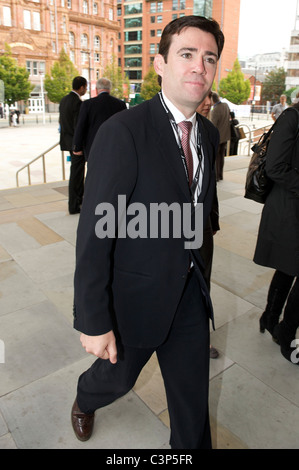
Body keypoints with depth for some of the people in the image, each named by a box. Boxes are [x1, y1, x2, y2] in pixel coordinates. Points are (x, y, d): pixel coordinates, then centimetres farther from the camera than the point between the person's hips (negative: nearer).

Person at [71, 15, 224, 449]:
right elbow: (94, 237, -21)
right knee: (117, 376, 24)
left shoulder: (208, 134, 3)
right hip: (136, 295, -4)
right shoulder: (122, 133, -20)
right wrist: (93, 322, -18)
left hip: (190, 294, 5)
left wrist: (199, 273, 15)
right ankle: (85, 400, 61)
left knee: (193, 397, 18)